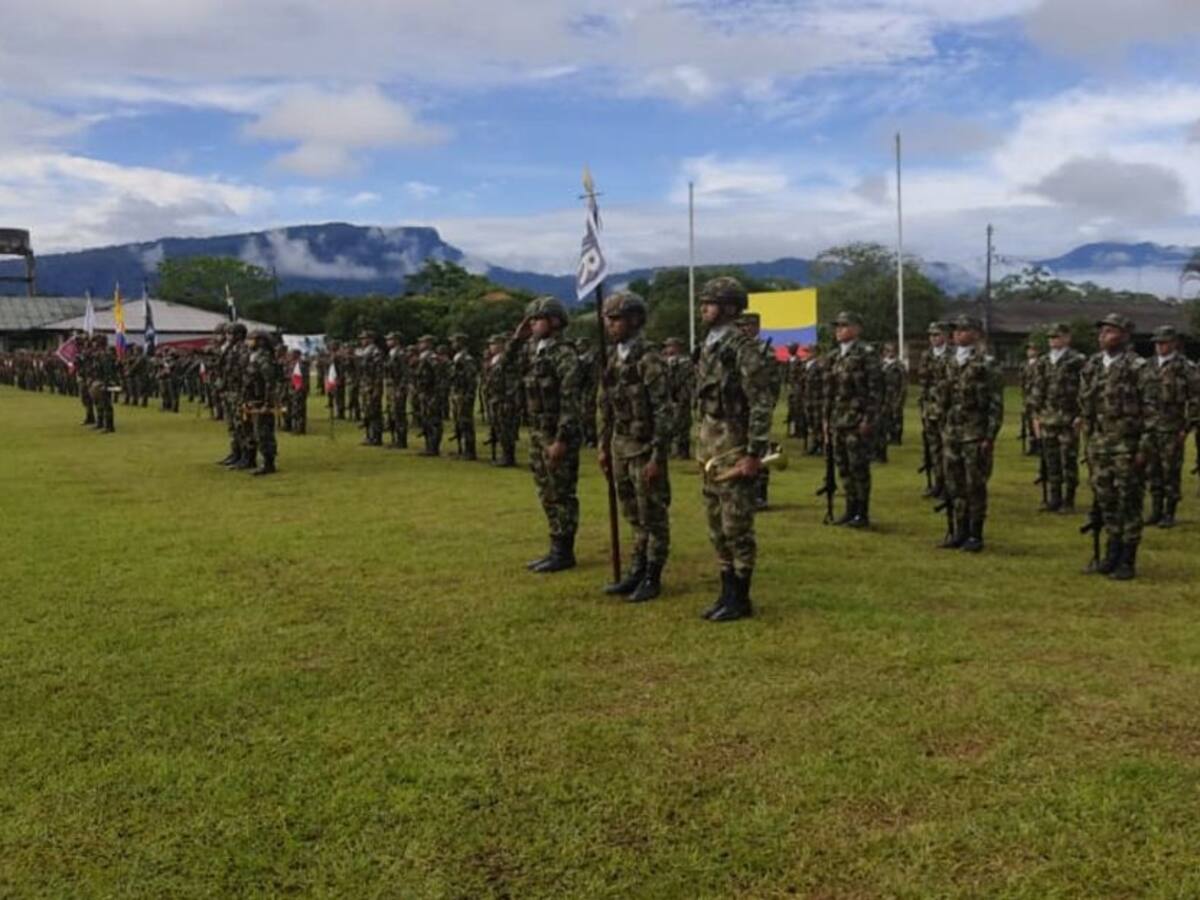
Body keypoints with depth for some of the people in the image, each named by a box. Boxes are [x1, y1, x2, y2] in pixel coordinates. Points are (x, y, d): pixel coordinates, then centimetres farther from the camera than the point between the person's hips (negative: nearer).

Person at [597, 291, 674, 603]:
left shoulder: (649, 361, -15)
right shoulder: (612, 359, 9)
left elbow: (664, 413, -17)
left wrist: (657, 456, -20)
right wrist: (604, 446, 14)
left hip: (644, 447, -8)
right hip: (620, 446, 8)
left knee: (653, 517, 2)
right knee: (634, 516, 15)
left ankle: (652, 578, 11)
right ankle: (636, 571, 25)